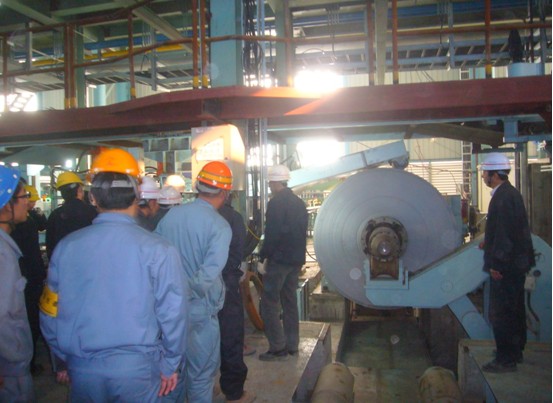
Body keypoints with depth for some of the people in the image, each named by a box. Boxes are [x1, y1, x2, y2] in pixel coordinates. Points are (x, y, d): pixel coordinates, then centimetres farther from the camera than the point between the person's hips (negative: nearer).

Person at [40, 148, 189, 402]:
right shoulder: (158, 250, -16)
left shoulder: (66, 247, -6)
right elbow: (173, 315, -13)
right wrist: (171, 365, 2)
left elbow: (49, 313, 2)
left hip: (81, 370, 3)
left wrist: (66, 359, 17)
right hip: (137, 370, -2)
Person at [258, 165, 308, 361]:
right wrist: (298, 254, 19)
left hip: (279, 260, -9)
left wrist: (262, 256, -12)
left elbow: (272, 234, -20)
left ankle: (278, 349, -2)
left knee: (269, 304, -2)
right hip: (296, 260, 9)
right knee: (290, 302, 15)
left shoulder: (276, 203, -13)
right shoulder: (299, 203, 14)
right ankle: (292, 346, 21)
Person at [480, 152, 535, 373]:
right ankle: (515, 351, 33)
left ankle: (506, 359, 8)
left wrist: (496, 263, -20)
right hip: (514, 263, 11)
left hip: (505, 266, -11)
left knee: (501, 314, -2)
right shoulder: (509, 193, 11)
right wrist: (489, 241, 24)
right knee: (514, 310, 20)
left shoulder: (504, 197, -20)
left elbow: (505, 232, -24)